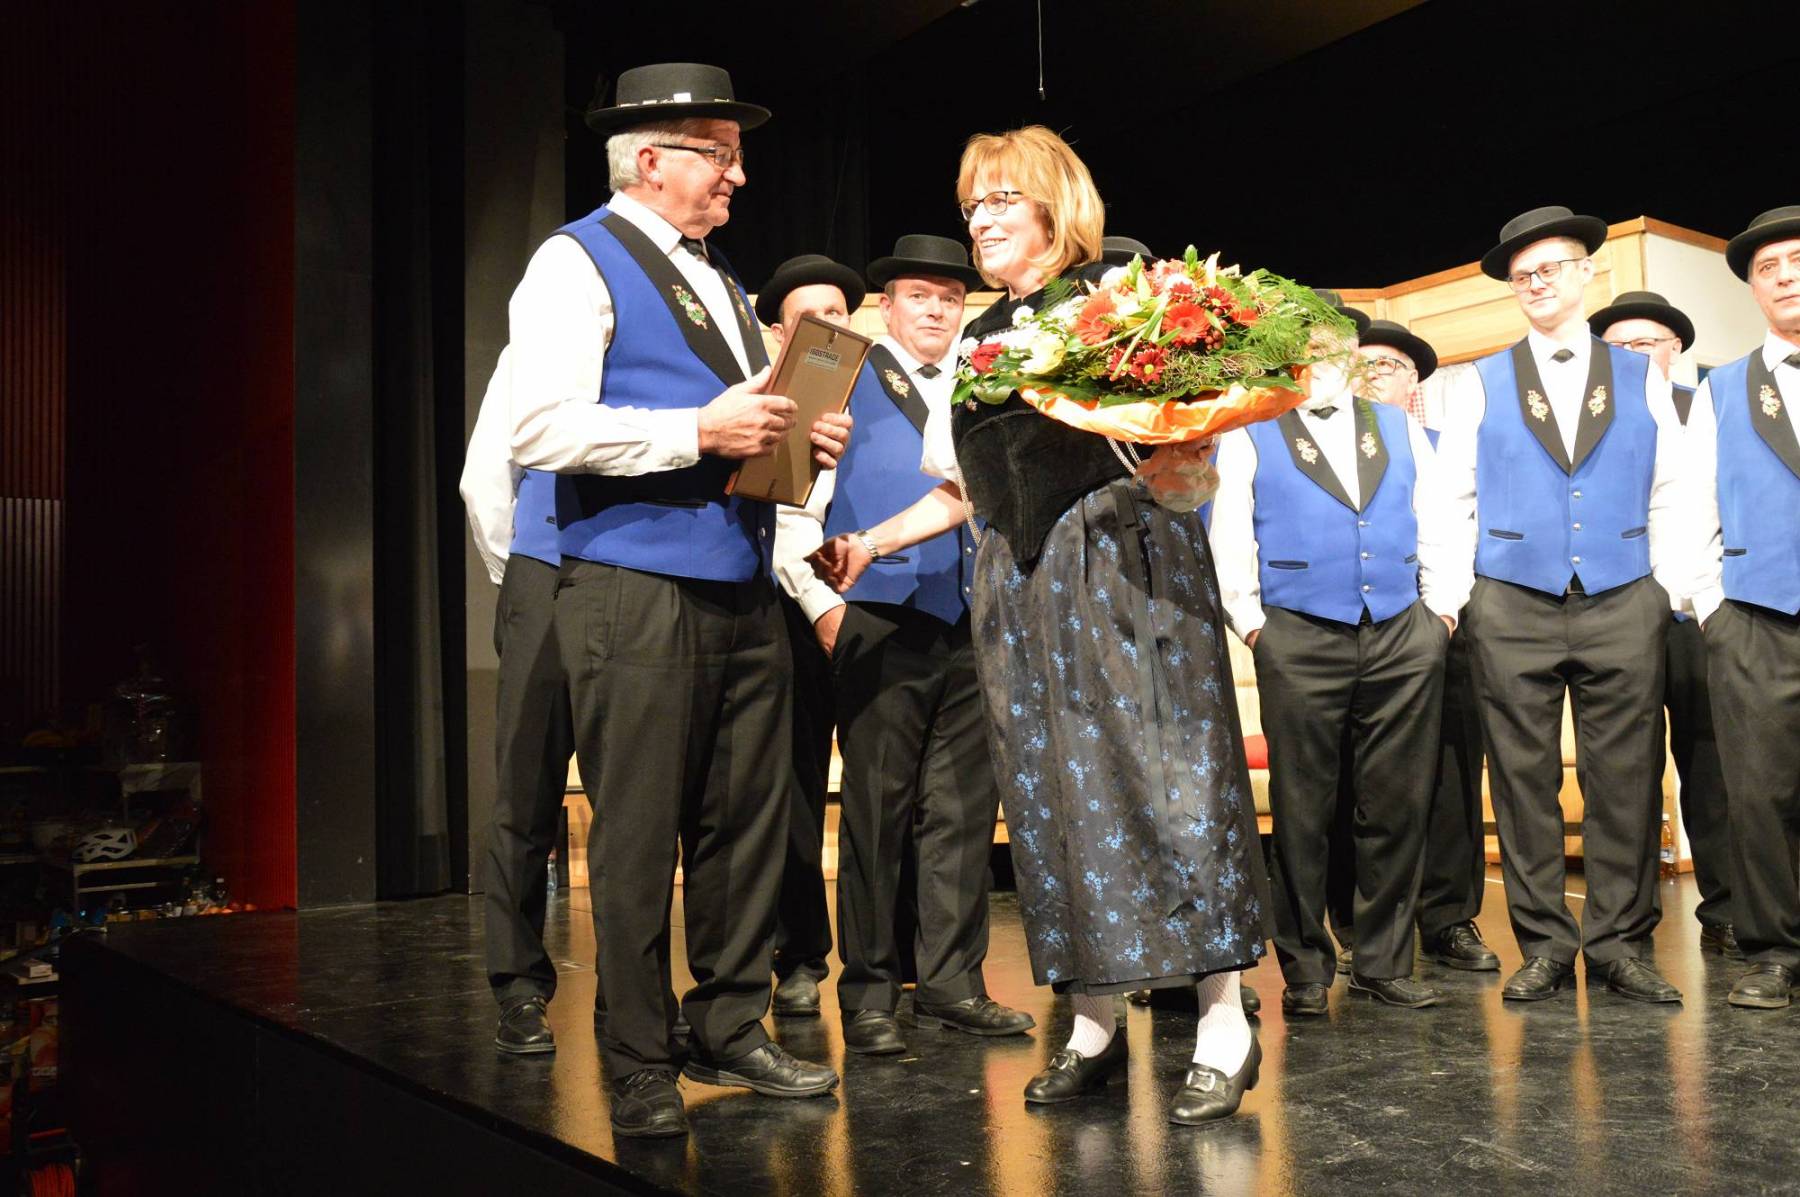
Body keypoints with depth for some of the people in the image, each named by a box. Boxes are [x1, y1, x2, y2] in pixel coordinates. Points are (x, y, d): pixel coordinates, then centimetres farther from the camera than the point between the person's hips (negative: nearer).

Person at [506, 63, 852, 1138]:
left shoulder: (723, 283, 22)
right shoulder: (580, 262, -2)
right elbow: (542, 428, -15)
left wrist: (797, 438, 7)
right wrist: (700, 429, -18)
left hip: (744, 594, 8)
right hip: (636, 592, -7)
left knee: (746, 824, 10)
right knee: (638, 839, -1)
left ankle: (731, 1031, 24)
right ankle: (641, 1070, 12)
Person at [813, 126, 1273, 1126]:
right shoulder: (979, 342, 19)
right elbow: (964, 490, 21)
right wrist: (871, 542, 14)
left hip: (1124, 557, -6)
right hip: (1021, 585, 6)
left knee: (1161, 772, -8)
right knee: (1054, 787, 5)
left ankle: (1226, 1022, 1)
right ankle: (1095, 1025, 14)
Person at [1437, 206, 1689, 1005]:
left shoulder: (1639, 378, 12)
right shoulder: (1481, 384, 10)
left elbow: (1668, 495, 9)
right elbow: (1452, 498, 6)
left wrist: (1665, 586, 2)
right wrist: (1458, 593, -1)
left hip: (1623, 607, 1)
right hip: (1513, 609, 0)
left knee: (1625, 781, 0)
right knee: (1524, 780, 1)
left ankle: (1621, 944, 10)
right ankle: (1544, 946, 10)